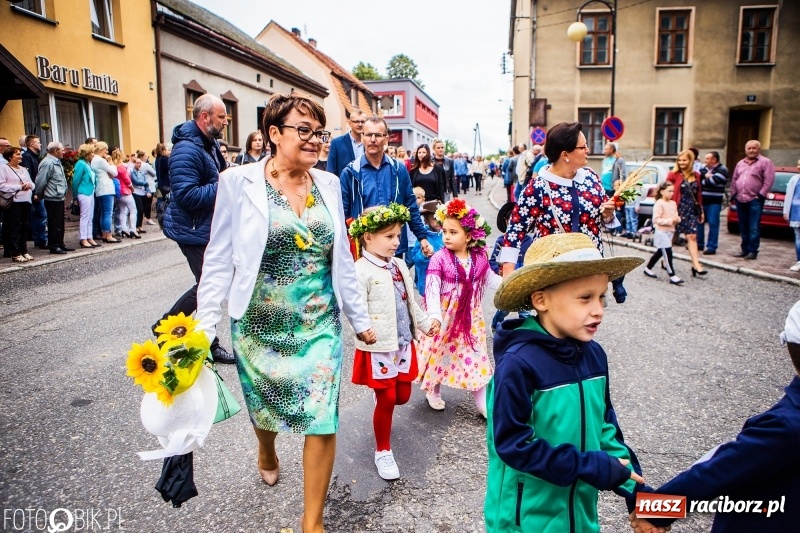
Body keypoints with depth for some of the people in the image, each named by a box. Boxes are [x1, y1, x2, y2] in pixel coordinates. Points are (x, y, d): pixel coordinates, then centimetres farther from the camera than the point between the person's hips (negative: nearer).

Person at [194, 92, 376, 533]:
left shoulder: (328, 184, 1)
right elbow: (219, 259, -6)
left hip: (320, 323, 2)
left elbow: (342, 259, 7)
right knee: (266, 406, 19)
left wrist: (360, 318, 11)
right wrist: (205, 325, -10)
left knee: (322, 420, -1)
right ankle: (266, 452, 57)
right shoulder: (239, 182, -9)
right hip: (260, 325, -1)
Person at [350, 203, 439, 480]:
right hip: (378, 347, -7)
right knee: (387, 399, 3)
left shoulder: (399, 266, 9)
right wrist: (367, 331, -33)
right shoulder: (361, 270, -16)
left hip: (403, 343, 7)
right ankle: (383, 451, 22)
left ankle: (380, 396, 50)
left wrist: (425, 323, 18)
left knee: (403, 395, 16)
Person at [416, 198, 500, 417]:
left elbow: (490, 280, 13)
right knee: (440, 352, 13)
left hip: (471, 317, 3)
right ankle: (433, 391, 39)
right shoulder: (439, 259, -17)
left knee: (476, 357, 10)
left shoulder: (480, 258, -3)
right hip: (445, 316, -3)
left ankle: (482, 403, 23)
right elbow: (432, 290, -24)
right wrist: (435, 316, -35)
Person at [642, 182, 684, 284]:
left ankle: (648, 268, 31)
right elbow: (656, 220, -18)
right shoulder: (659, 204, -14)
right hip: (662, 232, -8)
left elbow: (676, 216, 18)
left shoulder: (673, 203, 10)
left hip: (670, 231, 8)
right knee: (668, 253, -9)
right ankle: (672, 276, -7)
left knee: (660, 252, 16)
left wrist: (677, 219, -5)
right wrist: (670, 220, -22)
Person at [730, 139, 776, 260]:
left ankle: (752, 251, -4)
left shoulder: (765, 162, 0)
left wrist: (761, 195, -12)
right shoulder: (740, 163, 19)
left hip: (755, 200, -6)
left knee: (754, 228, -6)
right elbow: (734, 180, 20)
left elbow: (769, 180, -7)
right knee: (743, 227, 10)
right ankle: (745, 250, 17)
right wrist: (733, 195, 10)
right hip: (740, 200, 6)